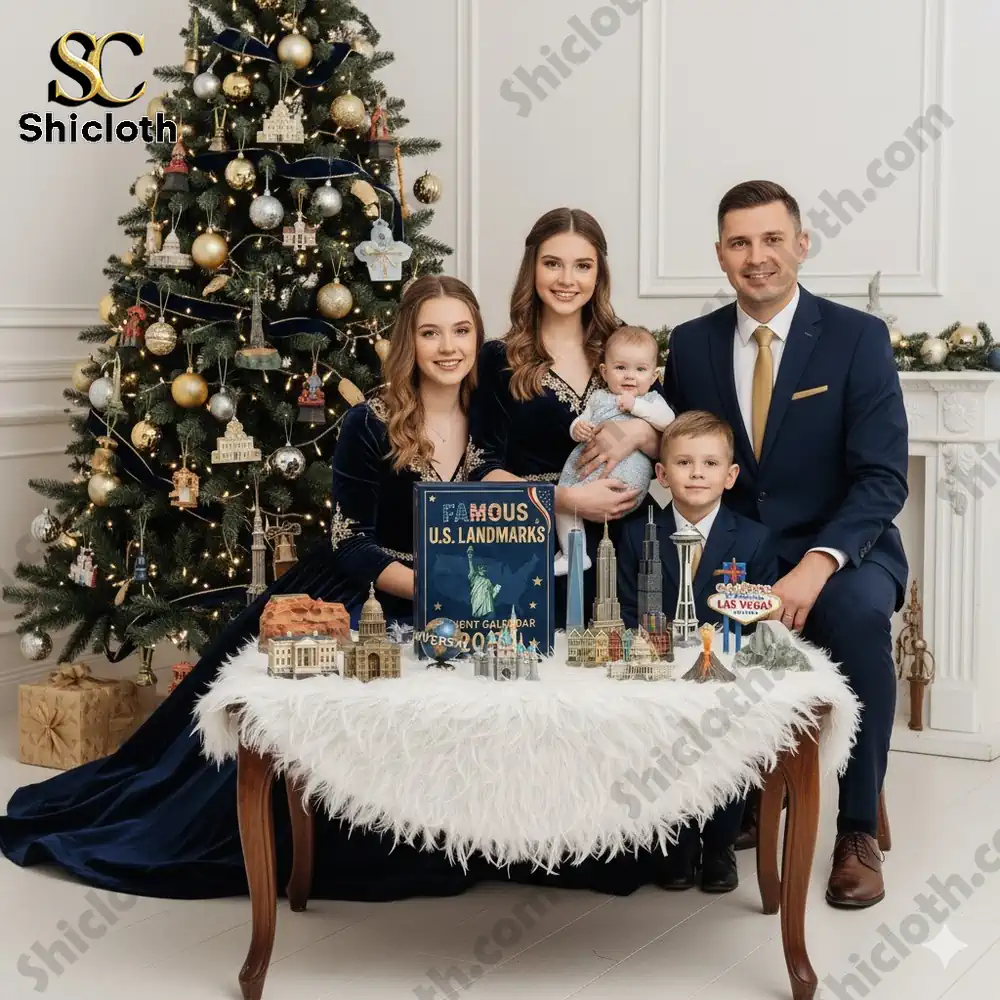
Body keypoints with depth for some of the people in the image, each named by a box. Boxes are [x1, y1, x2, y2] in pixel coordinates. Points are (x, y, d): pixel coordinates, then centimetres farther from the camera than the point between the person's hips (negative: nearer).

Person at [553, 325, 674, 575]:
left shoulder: (652, 400, 14)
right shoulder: (599, 398, 24)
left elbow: (668, 420, -6)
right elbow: (577, 425, 21)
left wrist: (635, 405, -9)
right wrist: (578, 428, -4)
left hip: (627, 467, -5)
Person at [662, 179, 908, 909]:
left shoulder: (858, 337, -6)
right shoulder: (692, 343, 5)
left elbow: (883, 479, -12)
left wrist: (817, 565, -28)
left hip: (841, 551, -3)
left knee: (857, 614, -36)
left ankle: (858, 830, -18)